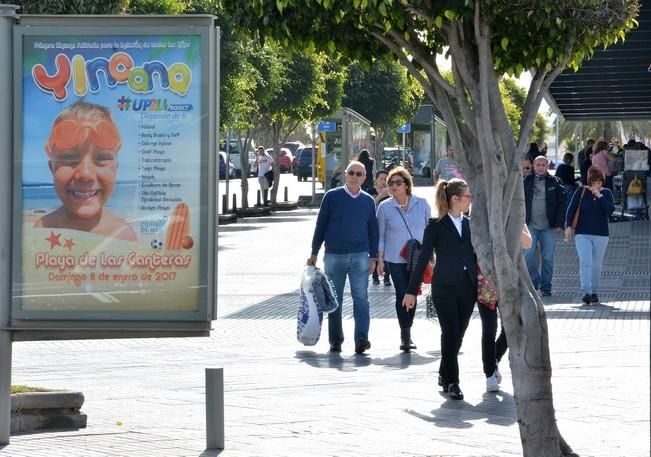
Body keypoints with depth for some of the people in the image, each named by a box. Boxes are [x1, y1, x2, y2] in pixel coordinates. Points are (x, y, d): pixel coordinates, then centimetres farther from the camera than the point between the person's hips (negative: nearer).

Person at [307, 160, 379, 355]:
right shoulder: (332, 196, 1)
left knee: (361, 297, -11)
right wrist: (314, 253, 4)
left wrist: (373, 257, 7)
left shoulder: (368, 201, 7)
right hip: (334, 256, 0)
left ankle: (361, 339, -15)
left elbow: (373, 229, 13)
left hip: (360, 256, 0)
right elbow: (320, 225, 5)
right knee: (334, 299, 6)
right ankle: (335, 341, 13)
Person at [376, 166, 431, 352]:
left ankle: (407, 333, 20)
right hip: (396, 259, -1)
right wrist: (379, 258, -1)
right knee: (402, 294, -5)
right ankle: (405, 335, 2)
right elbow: (380, 235, 5)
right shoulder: (384, 207, 0)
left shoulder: (422, 204, 2)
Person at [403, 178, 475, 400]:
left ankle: (445, 375, 25)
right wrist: (411, 290, -3)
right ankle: (451, 382, -5)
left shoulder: (469, 225, 11)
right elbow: (424, 258, -3)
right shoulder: (436, 226, -3)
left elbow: (476, 256, 15)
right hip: (444, 288, -5)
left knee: (457, 336, 8)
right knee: (450, 334, -10)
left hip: (467, 289, 5)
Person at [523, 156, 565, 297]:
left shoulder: (554, 182, 3)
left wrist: (559, 223, -5)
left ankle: (545, 286, 11)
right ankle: (534, 282, 6)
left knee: (547, 257, 2)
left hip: (548, 226, -1)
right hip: (531, 225, 1)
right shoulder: (527, 181, 6)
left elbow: (561, 204, 2)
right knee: (529, 254, -9)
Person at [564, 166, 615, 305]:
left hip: (601, 235, 2)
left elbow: (610, 210, -8)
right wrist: (568, 226, -9)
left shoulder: (606, 193, 5)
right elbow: (571, 209, 0)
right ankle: (586, 292, -21)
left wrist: (599, 196, -15)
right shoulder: (581, 191, 1)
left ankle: (594, 292, 20)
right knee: (585, 262, -15)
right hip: (582, 234, -2)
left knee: (596, 265, 7)